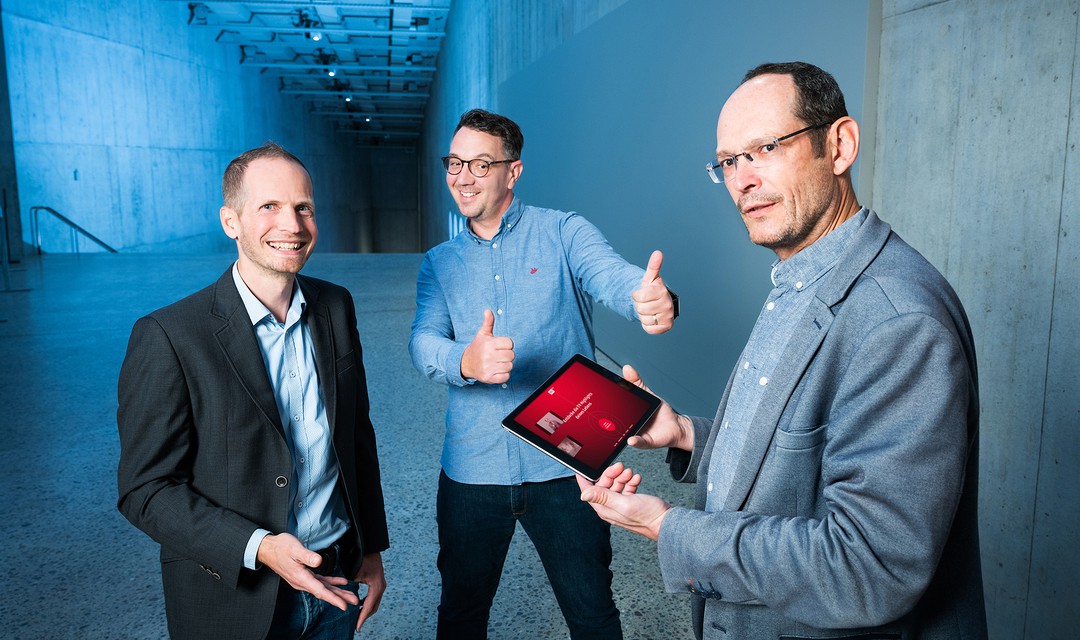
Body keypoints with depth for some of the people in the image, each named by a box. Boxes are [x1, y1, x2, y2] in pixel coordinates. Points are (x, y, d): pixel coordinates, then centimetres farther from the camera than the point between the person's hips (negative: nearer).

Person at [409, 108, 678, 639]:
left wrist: (652, 299, -46)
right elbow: (424, 342, -8)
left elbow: (612, 275, -21)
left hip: (563, 465, -2)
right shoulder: (439, 264, 7)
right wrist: (465, 361, -32)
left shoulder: (563, 232, -3)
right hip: (471, 470, 3)